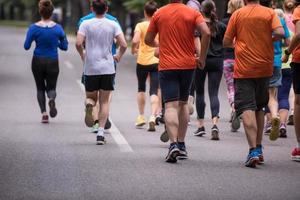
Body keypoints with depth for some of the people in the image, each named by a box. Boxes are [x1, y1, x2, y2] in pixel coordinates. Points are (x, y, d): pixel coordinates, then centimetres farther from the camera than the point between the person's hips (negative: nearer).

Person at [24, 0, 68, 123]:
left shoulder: (34, 28, -10)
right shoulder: (58, 28, -5)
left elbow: (26, 46, -8)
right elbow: (64, 47, 0)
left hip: (38, 62, 0)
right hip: (52, 62, 0)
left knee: (40, 88, 16)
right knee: (51, 88, 12)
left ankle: (44, 113, -1)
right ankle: (51, 99, -24)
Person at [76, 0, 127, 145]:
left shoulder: (86, 24, -2)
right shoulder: (113, 25, 0)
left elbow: (78, 43, -13)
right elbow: (123, 45, -7)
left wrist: (83, 55, 6)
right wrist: (118, 56, 13)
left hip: (90, 68, 0)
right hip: (108, 67, 0)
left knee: (91, 97, 17)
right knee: (104, 102, 8)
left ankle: (89, 104, -20)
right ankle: (101, 132, -2)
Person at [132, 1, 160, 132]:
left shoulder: (140, 25, -7)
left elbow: (135, 40, -21)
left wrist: (133, 49, -1)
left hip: (142, 61, -1)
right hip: (157, 61, 1)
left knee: (141, 89, 19)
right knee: (154, 91, -1)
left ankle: (141, 117, 24)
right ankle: (153, 117, -19)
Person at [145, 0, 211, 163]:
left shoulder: (159, 14, 2)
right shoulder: (193, 13, 0)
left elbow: (148, 40, 8)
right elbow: (206, 33, -14)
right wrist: (202, 57, -3)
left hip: (167, 66, -2)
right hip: (188, 64, 2)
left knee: (171, 106, -8)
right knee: (183, 104, 18)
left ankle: (174, 144, -26)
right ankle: (182, 145, 21)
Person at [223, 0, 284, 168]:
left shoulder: (237, 14, -2)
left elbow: (226, 42, 0)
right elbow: (280, 33, -16)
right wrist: (268, 40, 5)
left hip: (243, 70, -2)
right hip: (264, 68, 2)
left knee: (247, 109, -7)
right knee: (259, 108, 19)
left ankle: (253, 151, -21)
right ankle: (259, 149, 22)